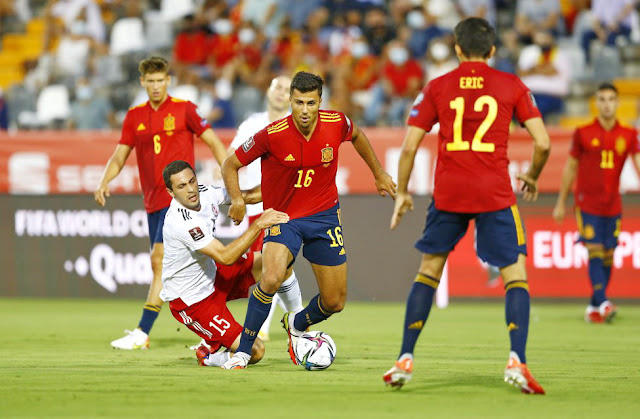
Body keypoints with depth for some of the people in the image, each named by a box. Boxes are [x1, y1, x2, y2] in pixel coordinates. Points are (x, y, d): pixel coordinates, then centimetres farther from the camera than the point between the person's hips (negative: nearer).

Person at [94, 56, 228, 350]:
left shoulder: (183, 109, -2)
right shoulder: (135, 116, 11)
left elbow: (213, 142, 2)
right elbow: (120, 156, 12)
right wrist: (104, 182, -6)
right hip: (153, 201, 6)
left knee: (160, 260, -14)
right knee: (163, 267, 6)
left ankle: (142, 333, -16)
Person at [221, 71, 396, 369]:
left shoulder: (336, 124, -13)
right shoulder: (271, 135, -21)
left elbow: (356, 135, 13)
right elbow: (230, 165, -9)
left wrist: (379, 174, 18)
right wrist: (237, 199, -25)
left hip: (324, 215, 4)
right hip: (283, 218, -3)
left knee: (334, 303, 5)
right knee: (272, 279, -31)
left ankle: (297, 324, 39)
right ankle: (243, 351, -16)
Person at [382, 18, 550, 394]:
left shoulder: (437, 88, 8)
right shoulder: (511, 86, 5)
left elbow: (409, 146, 4)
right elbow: (543, 143, 0)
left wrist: (402, 193, 16)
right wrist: (533, 177, 18)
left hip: (447, 193, 2)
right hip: (495, 192, -2)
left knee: (429, 270, 16)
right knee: (515, 274, 4)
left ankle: (405, 359, 11)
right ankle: (517, 360, -14)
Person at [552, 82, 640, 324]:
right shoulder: (583, 133, 0)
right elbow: (570, 168, 8)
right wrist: (561, 203, 10)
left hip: (612, 206, 3)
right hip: (587, 203, -3)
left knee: (608, 257, 5)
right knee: (595, 252, -13)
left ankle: (594, 307, 15)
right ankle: (603, 303, -23)